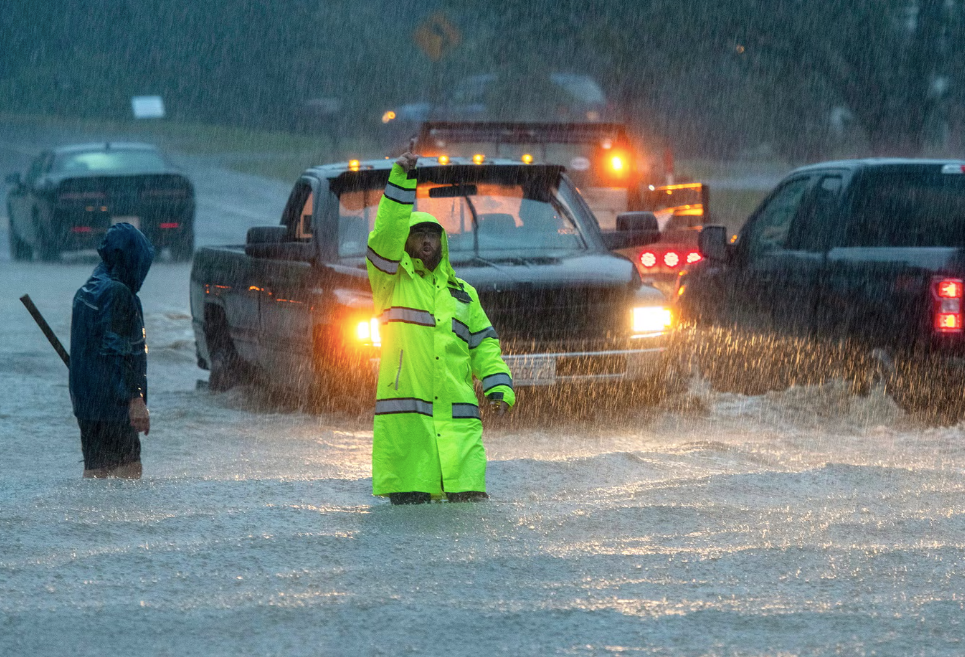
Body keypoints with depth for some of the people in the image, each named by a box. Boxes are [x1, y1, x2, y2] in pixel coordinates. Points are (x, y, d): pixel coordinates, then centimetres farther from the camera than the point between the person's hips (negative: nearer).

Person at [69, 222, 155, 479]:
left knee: (95, 470, 11)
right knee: (127, 471, -9)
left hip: (85, 400, 10)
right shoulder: (118, 294, -15)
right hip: (112, 405, -10)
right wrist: (136, 400, -21)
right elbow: (121, 352, -20)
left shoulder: (87, 291, 15)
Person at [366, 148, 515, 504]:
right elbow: (386, 233, -6)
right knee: (409, 501, -6)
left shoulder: (463, 293, 23)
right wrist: (401, 179, -14)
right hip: (403, 413, -3)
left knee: (469, 498, -8)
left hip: (457, 416, 3)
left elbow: (484, 345, 21)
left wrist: (499, 387, 5)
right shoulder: (392, 281, 10)